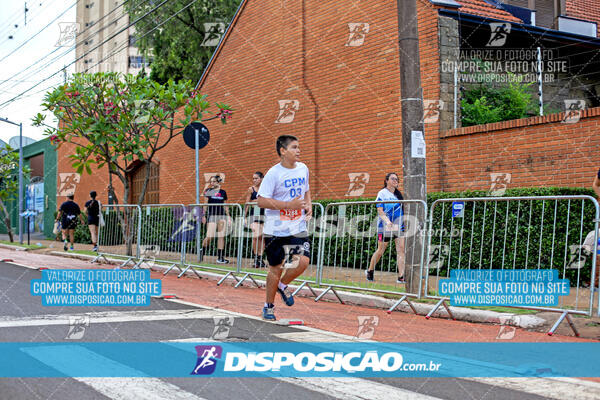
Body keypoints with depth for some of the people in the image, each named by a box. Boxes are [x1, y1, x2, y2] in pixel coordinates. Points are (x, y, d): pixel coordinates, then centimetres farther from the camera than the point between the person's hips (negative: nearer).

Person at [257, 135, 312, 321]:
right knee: (276, 268, 4)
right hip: (276, 229, -4)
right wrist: (289, 205, -23)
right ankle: (269, 306, 24)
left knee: (303, 262, -13)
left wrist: (308, 205, 4)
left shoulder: (303, 169, 6)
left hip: (298, 227, 4)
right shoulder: (274, 173, -13)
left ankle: (282, 285, 19)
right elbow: (261, 201, -16)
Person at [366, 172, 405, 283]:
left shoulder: (398, 194, 13)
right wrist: (387, 221, -25)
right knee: (380, 250, 4)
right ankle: (370, 271, 25)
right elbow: (380, 211, -10)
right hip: (385, 227, -4)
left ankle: (401, 276, -14)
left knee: (401, 249, -10)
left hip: (399, 226, 4)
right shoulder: (382, 193, -3)